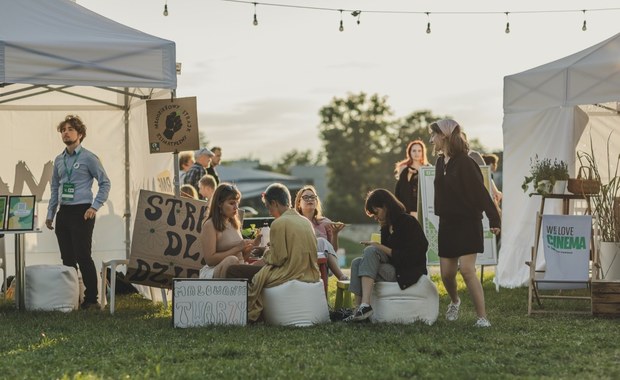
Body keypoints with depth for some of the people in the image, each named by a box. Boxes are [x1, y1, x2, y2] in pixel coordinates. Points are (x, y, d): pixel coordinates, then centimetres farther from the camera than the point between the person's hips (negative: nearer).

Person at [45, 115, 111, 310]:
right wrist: (50, 214, 15)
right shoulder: (59, 160, 13)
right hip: (63, 213, 6)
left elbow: (105, 183, -3)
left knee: (83, 257, -9)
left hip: (81, 213, -6)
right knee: (67, 258, 8)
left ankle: (91, 299, -3)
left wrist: (94, 207, -10)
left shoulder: (88, 158, -5)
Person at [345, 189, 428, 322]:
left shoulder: (408, 222, -9)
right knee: (357, 263, -11)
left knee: (370, 251, -25)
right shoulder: (386, 227, 16)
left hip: (408, 273, -8)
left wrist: (380, 247, -14)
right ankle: (359, 309, -23)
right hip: (393, 268, 8)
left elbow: (405, 257, -16)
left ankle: (365, 305, -37)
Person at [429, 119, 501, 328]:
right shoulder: (440, 162, 9)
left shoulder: (465, 163, -15)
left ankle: (482, 317, -10)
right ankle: (454, 301, 37)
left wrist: (493, 219, -25)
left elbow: (481, 192, -19)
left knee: (467, 269, -15)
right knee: (446, 273, 7)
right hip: (447, 223, 7)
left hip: (467, 223, -7)